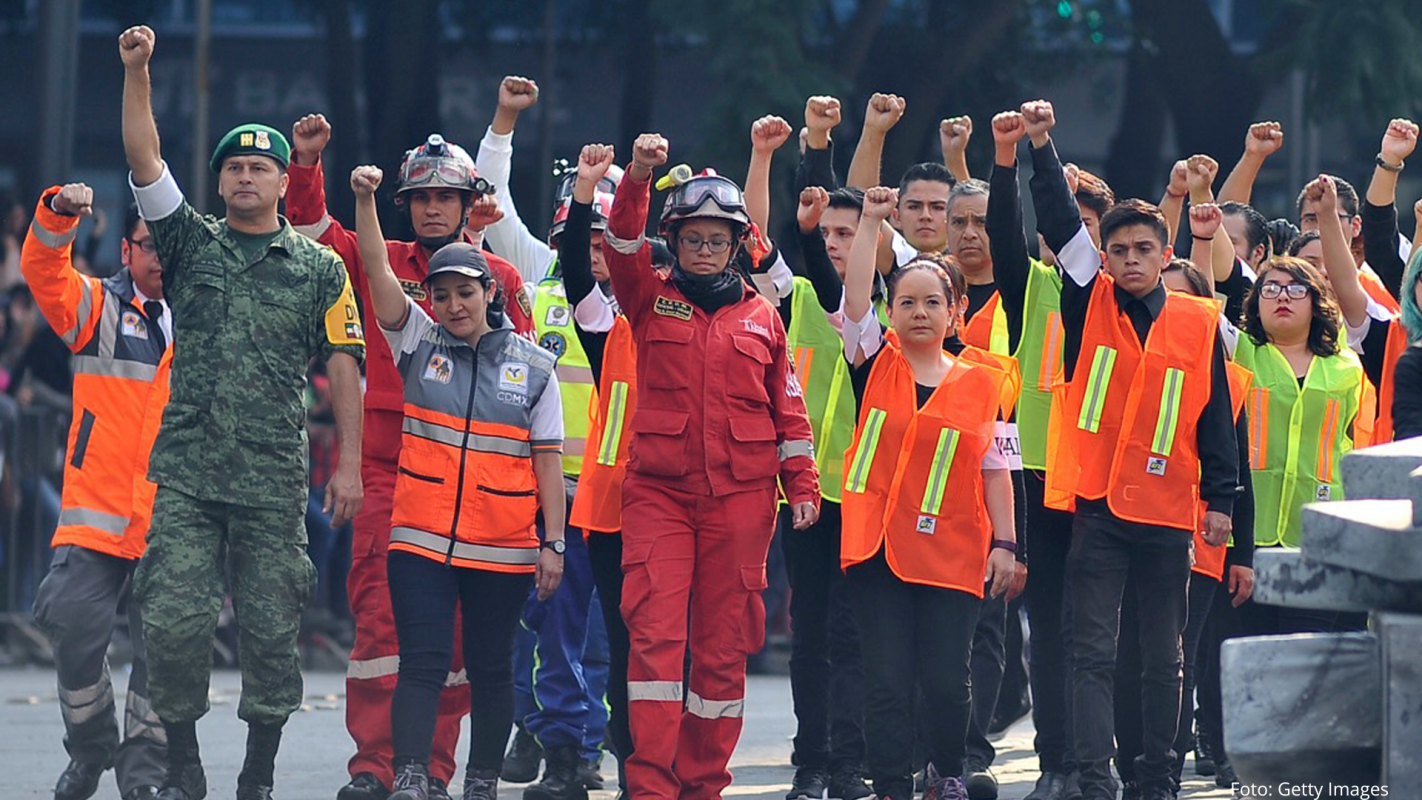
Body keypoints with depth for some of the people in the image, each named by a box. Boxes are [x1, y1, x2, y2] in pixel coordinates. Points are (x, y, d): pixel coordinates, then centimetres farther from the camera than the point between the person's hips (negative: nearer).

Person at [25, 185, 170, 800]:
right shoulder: (98, 307, 7)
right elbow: (43, 270, -10)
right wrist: (57, 214, -28)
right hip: (98, 512, -1)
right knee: (75, 628, -9)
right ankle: (90, 750, 13)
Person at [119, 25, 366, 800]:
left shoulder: (320, 270, 8)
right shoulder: (190, 246, 10)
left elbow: (343, 367, 6)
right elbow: (144, 162, -1)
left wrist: (349, 463, -1)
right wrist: (137, 73, -12)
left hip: (275, 482, -1)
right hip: (187, 476, 1)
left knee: (271, 628, 0)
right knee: (174, 621, -7)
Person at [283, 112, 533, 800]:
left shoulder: (500, 277, 11)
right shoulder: (379, 263, 11)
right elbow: (312, 227, 7)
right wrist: (306, 165, -5)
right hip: (390, 464, -1)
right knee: (381, 611, -9)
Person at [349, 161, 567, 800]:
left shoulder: (534, 367, 5)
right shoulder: (420, 344, 6)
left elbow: (546, 459, 5)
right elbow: (378, 271, -5)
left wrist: (553, 543, 2)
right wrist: (364, 201, -19)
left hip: (503, 551, 1)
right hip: (421, 542, 0)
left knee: (491, 671, 9)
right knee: (422, 665, -8)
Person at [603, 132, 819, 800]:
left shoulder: (761, 317, 11)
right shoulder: (651, 300, 8)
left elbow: (789, 407, 13)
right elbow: (623, 245, -8)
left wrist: (802, 483, 7)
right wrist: (638, 178, -23)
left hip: (740, 495, 1)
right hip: (658, 489, -1)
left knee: (724, 644, 4)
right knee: (655, 631, -12)